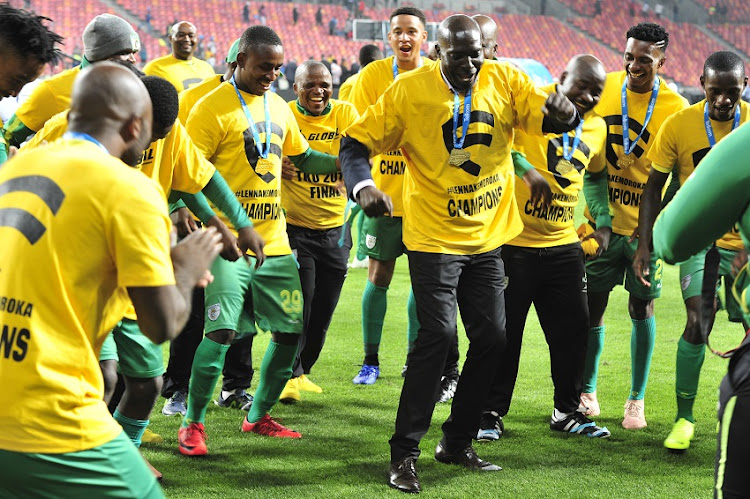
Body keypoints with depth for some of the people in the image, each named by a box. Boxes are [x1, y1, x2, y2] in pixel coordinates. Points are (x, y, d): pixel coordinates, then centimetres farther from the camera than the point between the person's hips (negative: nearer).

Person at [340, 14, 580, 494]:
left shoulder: (505, 81, -4)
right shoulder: (410, 91, -12)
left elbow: (560, 120, -9)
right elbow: (356, 143, -9)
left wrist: (562, 109, -34)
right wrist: (363, 186, -29)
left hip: (488, 238, 5)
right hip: (434, 238, -5)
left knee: (492, 337, 7)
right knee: (439, 334, -14)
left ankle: (457, 443, 24)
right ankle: (404, 453, -5)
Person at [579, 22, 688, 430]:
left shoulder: (674, 108, -10)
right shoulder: (602, 87, -4)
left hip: (645, 224, -1)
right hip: (603, 219, 2)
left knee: (642, 309, 6)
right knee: (592, 305, 5)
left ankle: (637, 399, 19)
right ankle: (586, 390, 22)